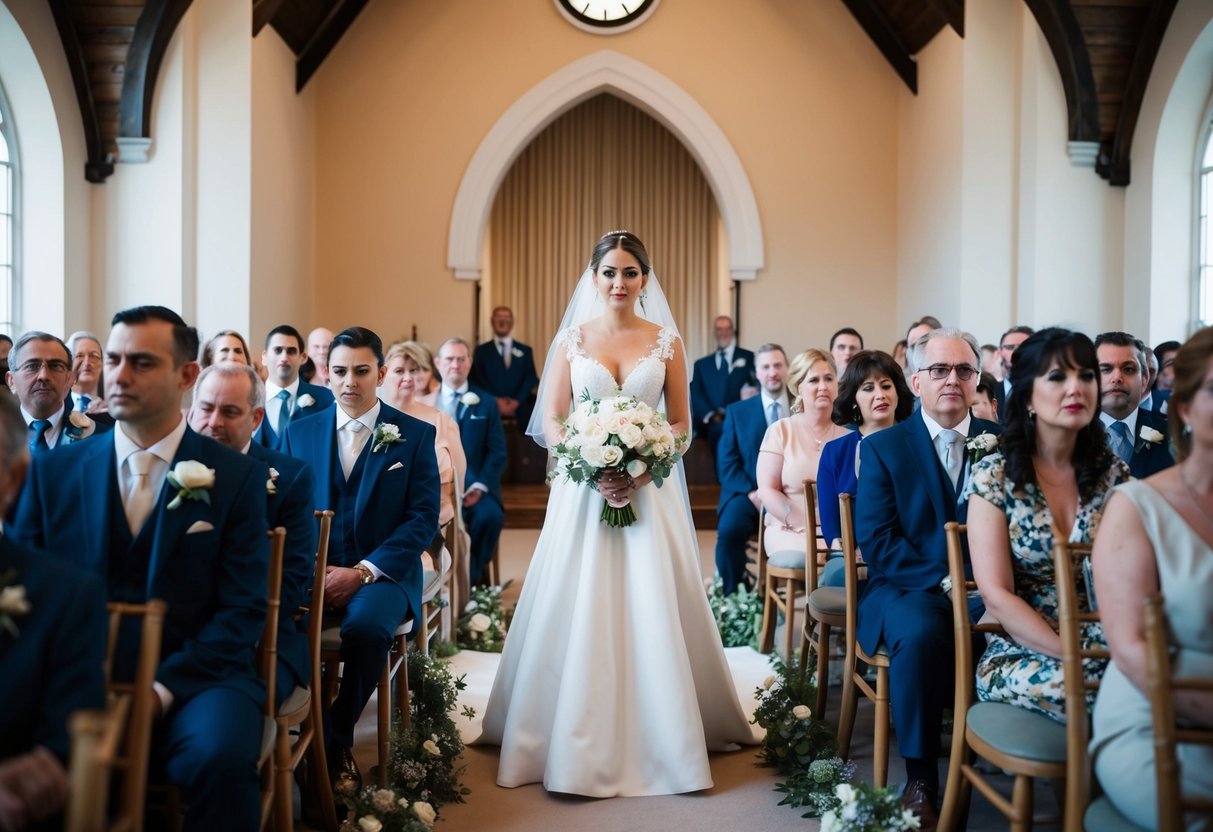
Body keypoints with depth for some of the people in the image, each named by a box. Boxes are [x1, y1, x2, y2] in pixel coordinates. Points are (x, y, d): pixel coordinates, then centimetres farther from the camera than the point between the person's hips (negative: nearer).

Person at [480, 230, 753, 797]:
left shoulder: (666, 341, 4)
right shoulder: (571, 339, 5)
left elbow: (681, 422, 4)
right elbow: (550, 420, 2)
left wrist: (641, 470, -13)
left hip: (649, 490, 0)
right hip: (583, 491, 0)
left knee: (651, 612, 0)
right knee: (578, 614, 1)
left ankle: (657, 736, 14)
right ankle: (578, 742, 13)